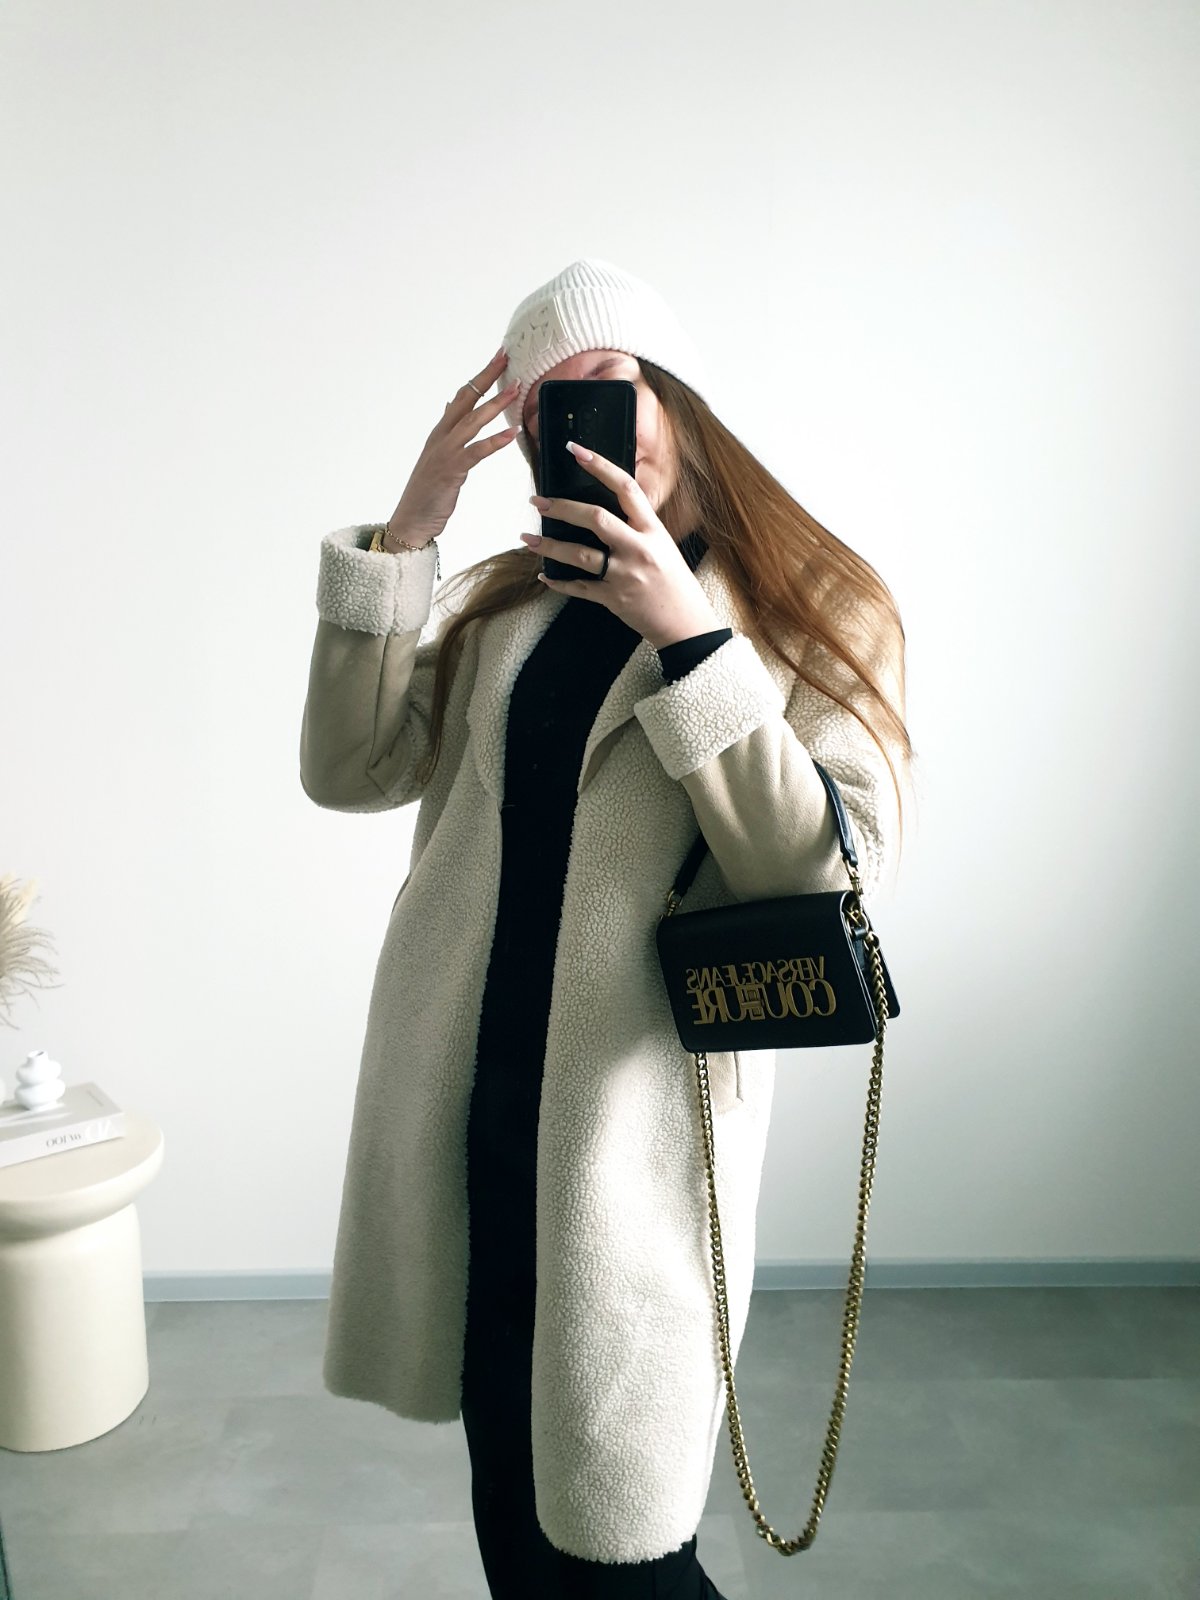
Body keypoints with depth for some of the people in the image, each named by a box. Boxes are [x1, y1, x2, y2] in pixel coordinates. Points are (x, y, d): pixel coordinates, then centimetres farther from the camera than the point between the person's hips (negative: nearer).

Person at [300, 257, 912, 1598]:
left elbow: (835, 882, -15)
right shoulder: (511, 604, 10)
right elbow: (349, 771, 0)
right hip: (459, 1101, 5)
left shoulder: (817, 614, -2)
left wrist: (687, 634, -20)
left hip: (632, 1123, -4)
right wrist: (403, 532, -7)